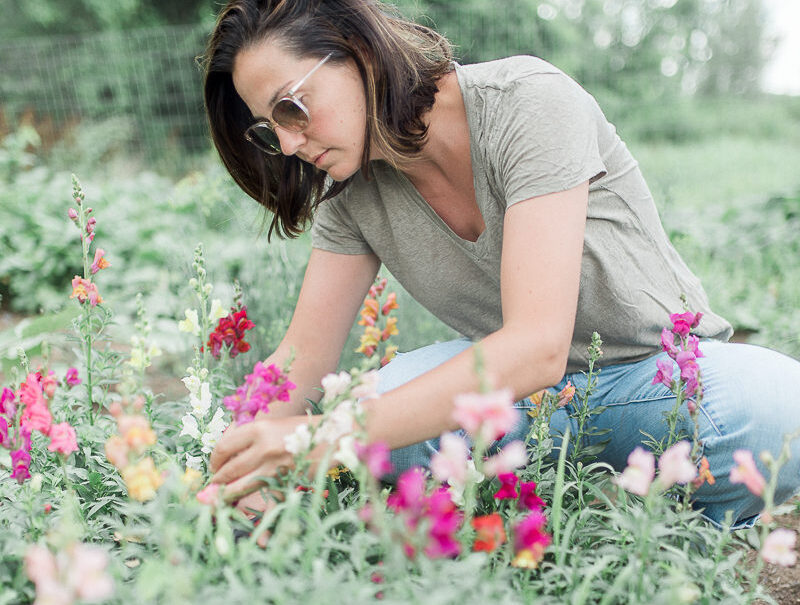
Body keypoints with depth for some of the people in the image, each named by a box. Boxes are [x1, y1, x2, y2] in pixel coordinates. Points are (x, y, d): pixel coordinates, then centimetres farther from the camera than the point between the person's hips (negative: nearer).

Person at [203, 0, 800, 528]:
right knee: (387, 396, -27)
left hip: (663, 372, -3)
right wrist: (232, 470, -22)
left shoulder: (528, 100, -24)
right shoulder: (353, 188, -5)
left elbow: (538, 345, -34)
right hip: (516, 390, 4)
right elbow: (303, 356, -3)